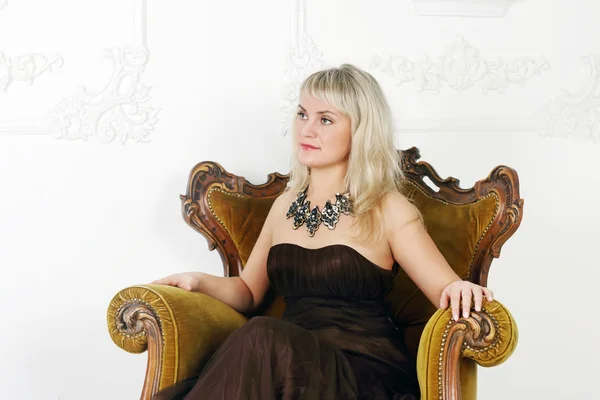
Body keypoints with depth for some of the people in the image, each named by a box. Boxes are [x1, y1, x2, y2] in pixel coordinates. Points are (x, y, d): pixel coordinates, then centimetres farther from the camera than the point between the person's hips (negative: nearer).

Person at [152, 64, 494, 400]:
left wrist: (460, 290, -28)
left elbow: (446, 290, -5)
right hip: (290, 357, 4)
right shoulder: (286, 205, 15)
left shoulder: (387, 210, -1)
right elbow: (249, 292, 24)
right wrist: (202, 282, 5)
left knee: (262, 336, -32)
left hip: (366, 370, -4)